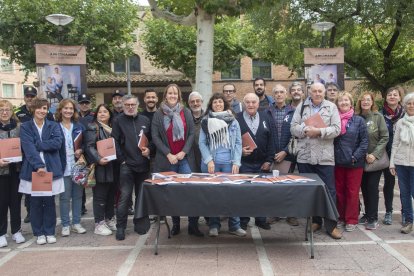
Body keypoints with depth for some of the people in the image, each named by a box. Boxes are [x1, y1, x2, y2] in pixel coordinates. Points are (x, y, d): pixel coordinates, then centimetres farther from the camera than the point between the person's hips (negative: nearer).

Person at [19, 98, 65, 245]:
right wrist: (38, 165, -24)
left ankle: (50, 232, 20)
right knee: (35, 202, 7)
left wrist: (36, 144, -14)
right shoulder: (25, 127, 2)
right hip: (33, 170, -1)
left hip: (51, 169, 1)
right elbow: (28, 148, -12)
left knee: (49, 202, 7)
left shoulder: (54, 126, 8)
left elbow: (57, 143, -10)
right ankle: (39, 233, 21)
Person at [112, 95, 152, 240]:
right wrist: (122, 159, -8)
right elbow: (115, 142, -3)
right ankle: (120, 227, 4)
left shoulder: (145, 120, 11)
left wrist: (149, 149, -3)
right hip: (126, 165, -3)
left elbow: (152, 139, 16)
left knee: (141, 195, 11)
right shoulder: (118, 121, 2)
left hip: (143, 164, 4)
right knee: (125, 196, -5)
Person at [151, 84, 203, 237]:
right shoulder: (158, 114, 5)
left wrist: (184, 152, -8)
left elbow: (191, 133, 4)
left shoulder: (186, 112, 8)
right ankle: (175, 224, 15)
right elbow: (155, 136, -1)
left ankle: (193, 224, 1)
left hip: (185, 158, 1)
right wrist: (168, 154, -8)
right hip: (167, 159, 0)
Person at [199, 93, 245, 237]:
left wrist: (236, 162, -6)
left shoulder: (233, 121, 6)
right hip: (211, 163, 0)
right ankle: (214, 225, 15)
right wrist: (209, 160, -11)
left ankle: (234, 225, 12)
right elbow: (202, 143, 0)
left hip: (229, 163, 1)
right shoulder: (205, 121, 3)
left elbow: (238, 143, 3)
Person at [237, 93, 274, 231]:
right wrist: (240, 150, -19)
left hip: (262, 164, 3)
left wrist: (269, 160, 0)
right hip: (244, 163, -3)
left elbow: (270, 140, 5)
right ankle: (243, 221, 16)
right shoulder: (237, 119, -3)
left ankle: (261, 219, 24)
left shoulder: (265, 118, 7)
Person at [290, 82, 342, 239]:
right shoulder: (301, 107, 9)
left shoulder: (331, 107, 4)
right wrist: (306, 130, -17)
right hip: (305, 156, 2)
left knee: (329, 191, 1)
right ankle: (315, 220, 25)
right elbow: (293, 127, 2)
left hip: (325, 157, -2)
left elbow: (336, 129, -5)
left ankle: (331, 225, 11)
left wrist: (319, 131, -17)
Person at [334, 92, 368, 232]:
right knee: (339, 191, 10)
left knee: (352, 192, 4)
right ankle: (341, 217, 23)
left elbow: (364, 141, -4)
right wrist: (332, 156, -5)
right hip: (338, 162, 2)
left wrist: (356, 157, -12)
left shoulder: (359, 120, -1)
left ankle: (351, 220, 15)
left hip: (354, 163, -2)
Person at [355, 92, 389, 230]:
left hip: (375, 159, -3)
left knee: (372, 187, -2)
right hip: (361, 160, 3)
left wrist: (374, 154, -13)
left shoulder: (378, 117, -5)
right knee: (364, 187, 9)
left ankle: (373, 218, 7)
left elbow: (384, 138, -6)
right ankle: (367, 214, 23)